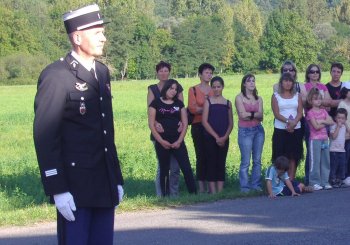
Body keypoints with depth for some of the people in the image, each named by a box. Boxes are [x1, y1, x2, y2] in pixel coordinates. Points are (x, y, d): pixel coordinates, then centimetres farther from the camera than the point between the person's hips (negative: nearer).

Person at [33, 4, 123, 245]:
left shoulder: (102, 72, 15)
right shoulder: (56, 76, -10)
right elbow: (45, 136, -14)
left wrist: (117, 179, 17)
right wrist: (57, 189, -18)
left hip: (104, 185, 7)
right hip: (74, 188, -7)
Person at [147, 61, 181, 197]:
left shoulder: (177, 88, 11)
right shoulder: (153, 89, 5)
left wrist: (181, 122, -13)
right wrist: (155, 123, -24)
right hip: (160, 130, -2)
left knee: (175, 165, 1)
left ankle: (174, 194, 10)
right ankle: (160, 195, 1)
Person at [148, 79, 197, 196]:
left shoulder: (179, 104, 10)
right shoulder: (156, 103, 2)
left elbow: (185, 123, 7)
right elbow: (151, 124, -3)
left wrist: (179, 141, -5)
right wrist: (161, 141, -10)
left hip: (177, 141, 2)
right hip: (162, 142, -2)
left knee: (186, 168, -6)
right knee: (164, 170, 4)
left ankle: (194, 194, -5)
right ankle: (165, 196, 10)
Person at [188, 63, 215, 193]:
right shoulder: (193, 90, 3)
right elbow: (192, 108, -7)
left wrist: (200, 109, -9)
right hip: (198, 126, -3)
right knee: (201, 156, -3)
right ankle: (201, 187, 0)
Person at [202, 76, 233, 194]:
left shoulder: (228, 103, 10)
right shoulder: (208, 102, 2)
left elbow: (230, 123, 9)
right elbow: (204, 121, -6)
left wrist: (225, 137, -7)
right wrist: (216, 137, -11)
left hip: (224, 139, 3)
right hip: (210, 138, -3)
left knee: (221, 165, 3)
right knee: (211, 164, -2)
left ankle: (220, 191, 5)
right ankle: (212, 192, -2)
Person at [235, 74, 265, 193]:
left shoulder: (258, 99, 13)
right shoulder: (239, 98, 0)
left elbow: (261, 116, 1)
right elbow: (242, 114, -11)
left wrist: (249, 114, -12)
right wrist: (255, 114, -5)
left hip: (258, 130, 5)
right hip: (245, 131, -4)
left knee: (257, 160, 5)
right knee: (245, 162, -5)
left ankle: (256, 184, 10)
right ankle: (245, 187, -1)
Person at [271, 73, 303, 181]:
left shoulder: (297, 96, 10)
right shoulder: (276, 96, 4)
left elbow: (300, 112, 1)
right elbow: (276, 114, -6)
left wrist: (294, 123, -16)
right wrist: (288, 121, -20)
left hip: (295, 130, 2)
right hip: (280, 130, -2)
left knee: (293, 156, 0)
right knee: (281, 157, -4)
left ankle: (291, 181, 2)